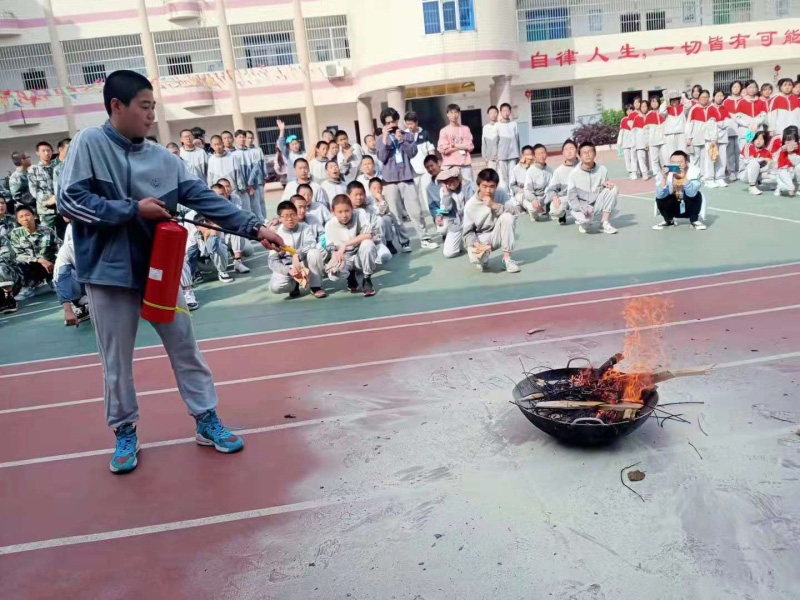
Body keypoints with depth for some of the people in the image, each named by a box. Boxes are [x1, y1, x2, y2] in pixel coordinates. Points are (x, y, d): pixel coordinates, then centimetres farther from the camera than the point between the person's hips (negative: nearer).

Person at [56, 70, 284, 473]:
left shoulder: (163, 158, 3)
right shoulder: (89, 144, -7)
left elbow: (207, 200, -2)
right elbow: (69, 201, -14)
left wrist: (254, 227, -11)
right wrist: (133, 210, -16)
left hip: (159, 270, 4)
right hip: (110, 273, -3)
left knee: (185, 349, 9)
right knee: (117, 361, 9)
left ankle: (206, 421, 22)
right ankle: (125, 432, 28)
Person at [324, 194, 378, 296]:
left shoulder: (360, 214, -16)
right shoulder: (330, 225, -9)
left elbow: (368, 235, -27)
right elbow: (332, 248, -4)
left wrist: (345, 245, -28)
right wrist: (337, 255, -28)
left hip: (362, 256, -1)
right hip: (345, 258, 1)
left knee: (367, 244, -35)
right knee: (333, 274, -31)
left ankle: (367, 279, -11)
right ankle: (351, 275, 9)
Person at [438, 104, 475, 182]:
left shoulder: (465, 129, 9)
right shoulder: (444, 131, 3)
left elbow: (470, 146, 2)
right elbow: (443, 149, -6)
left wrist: (454, 145, -5)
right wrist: (462, 146, -1)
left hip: (465, 164, 2)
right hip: (450, 165, -2)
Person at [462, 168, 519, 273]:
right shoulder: (470, 205, -14)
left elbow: (513, 212, -18)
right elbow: (467, 231, -11)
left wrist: (494, 205, -29)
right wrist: (476, 244, -31)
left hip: (497, 235, 3)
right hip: (480, 239, -2)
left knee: (507, 216, -28)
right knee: (476, 260, -34)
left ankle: (507, 258, -18)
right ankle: (483, 257, 8)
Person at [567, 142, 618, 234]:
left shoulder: (602, 170, -2)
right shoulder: (574, 173, -10)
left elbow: (606, 186, 9)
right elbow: (572, 196, -10)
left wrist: (606, 184, -17)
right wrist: (583, 209, -26)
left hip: (597, 205, 4)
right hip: (580, 207, -4)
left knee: (613, 189, -19)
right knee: (586, 219, -38)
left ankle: (605, 223, -12)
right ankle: (583, 222, 5)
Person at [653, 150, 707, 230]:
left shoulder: (694, 171, -23)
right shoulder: (664, 173, -19)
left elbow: (692, 193, -37)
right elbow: (660, 195, -30)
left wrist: (683, 177, -49)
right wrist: (664, 178, -42)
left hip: (689, 208, -2)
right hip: (673, 208, 2)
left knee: (695, 195, -30)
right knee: (660, 198, -24)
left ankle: (694, 220, -3)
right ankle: (669, 221, 5)